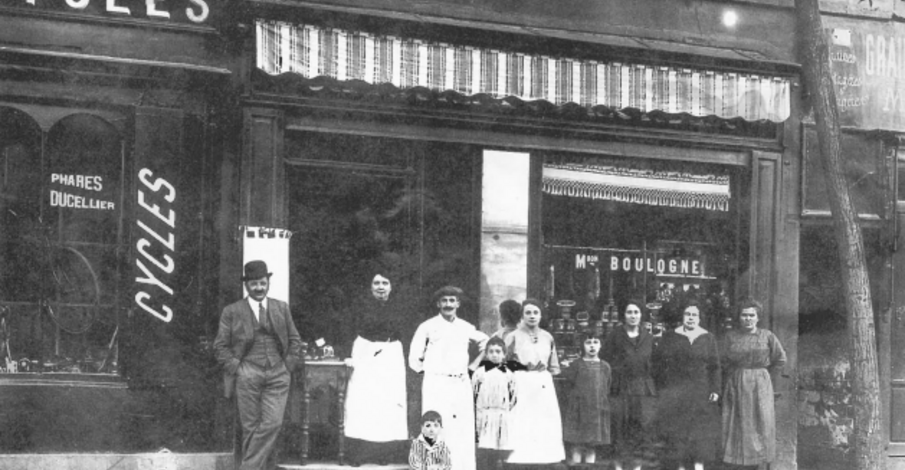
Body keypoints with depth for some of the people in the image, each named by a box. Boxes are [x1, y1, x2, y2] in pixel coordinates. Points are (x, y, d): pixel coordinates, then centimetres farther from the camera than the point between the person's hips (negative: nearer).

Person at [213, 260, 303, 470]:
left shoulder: (282, 308, 13)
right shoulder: (232, 311, 5)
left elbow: (295, 340, 17)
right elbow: (221, 345, 5)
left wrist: (288, 365, 6)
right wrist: (235, 367, -5)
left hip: (277, 375, 2)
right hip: (247, 374, -2)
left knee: (272, 424, -11)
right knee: (250, 426, -2)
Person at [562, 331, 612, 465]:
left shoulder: (605, 367, 8)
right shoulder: (576, 365, 0)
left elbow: (608, 389, 13)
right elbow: (568, 387, 2)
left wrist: (604, 406, 6)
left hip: (598, 412, 3)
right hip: (578, 412, -2)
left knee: (592, 449, 5)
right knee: (577, 447, -3)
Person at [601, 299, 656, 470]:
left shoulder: (648, 338, 13)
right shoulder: (615, 335, 4)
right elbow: (605, 359, 3)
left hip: (643, 390, 2)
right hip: (621, 389, -2)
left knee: (642, 427, -3)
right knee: (620, 426, -4)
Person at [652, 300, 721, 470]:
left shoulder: (708, 339, 8)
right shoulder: (669, 337, 6)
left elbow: (714, 367, 4)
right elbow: (658, 363, 3)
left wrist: (715, 390, -6)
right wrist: (661, 388, -5)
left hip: (701, 392, 0)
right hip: (675, 392, 0)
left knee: (701, 432, -6)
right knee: (677, 431, -3)